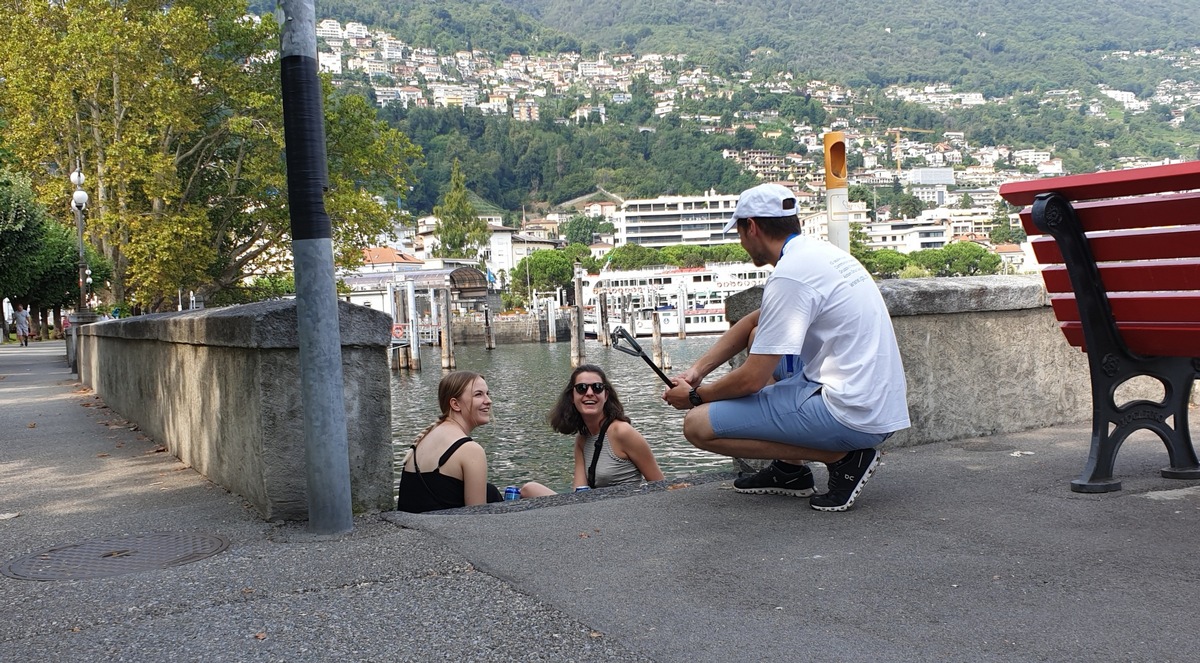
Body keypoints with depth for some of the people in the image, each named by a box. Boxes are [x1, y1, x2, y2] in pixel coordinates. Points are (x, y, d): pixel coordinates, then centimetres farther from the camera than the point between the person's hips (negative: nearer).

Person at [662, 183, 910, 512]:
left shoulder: (790, 274, -17)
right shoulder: (819, 250, 13)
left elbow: (751, 380, -16)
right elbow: (752, 323, 23)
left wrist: (695, 395, 2)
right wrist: (697, 370, 16)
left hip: (852, 417, -10)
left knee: (698, 425, -9)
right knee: (760, 337, 27)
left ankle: (842, 457, -5)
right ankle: (790, 470, 19)